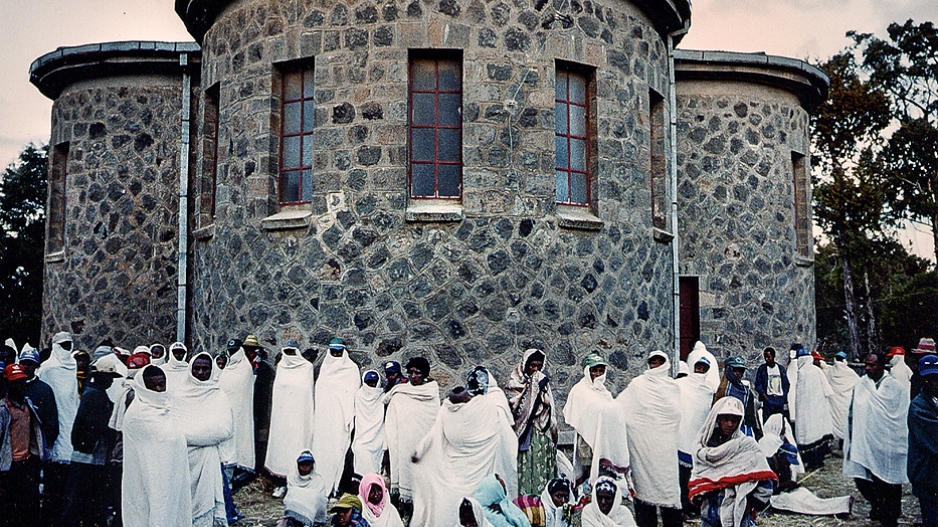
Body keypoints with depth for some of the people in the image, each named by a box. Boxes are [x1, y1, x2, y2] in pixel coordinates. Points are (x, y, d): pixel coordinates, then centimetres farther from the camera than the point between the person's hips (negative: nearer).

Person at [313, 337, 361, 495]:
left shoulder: (351, 369, 1)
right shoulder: (325, 367, 15)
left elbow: (354, 393, -3)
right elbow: (319, 391, 18)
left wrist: (351, 416, -9)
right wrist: (317, 414, 13)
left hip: (341, 415, -4)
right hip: (324, 415, 4)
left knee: (339, 447, -6)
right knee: (322, 446, 2)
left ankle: (336, 484, -3)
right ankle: (323, 482, 8)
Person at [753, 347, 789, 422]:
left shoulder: (781, 368, 12)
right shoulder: (762, 369, 4)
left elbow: (786, 384, 14)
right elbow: (758, 385, 1)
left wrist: (784, 397, 1)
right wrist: (765, 397, -10)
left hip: (780, 399, 3)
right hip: (768, 399, -3)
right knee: (767, 421, -9)